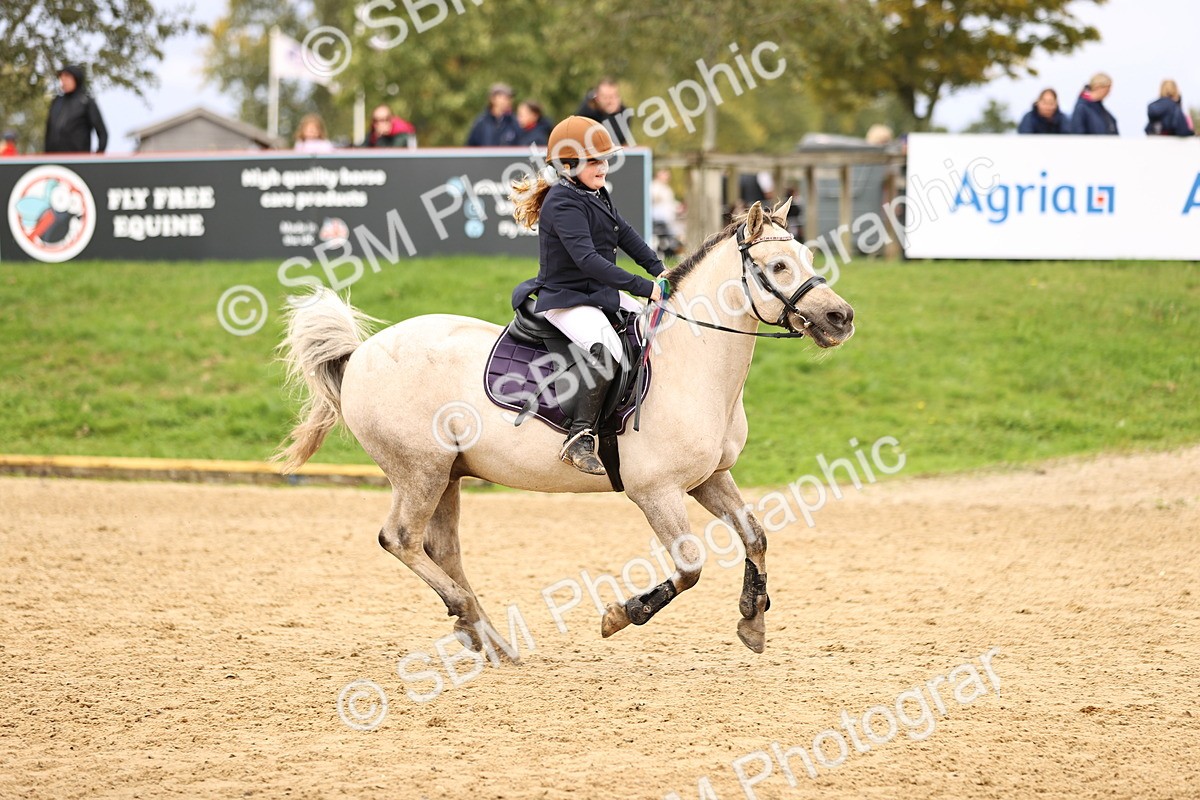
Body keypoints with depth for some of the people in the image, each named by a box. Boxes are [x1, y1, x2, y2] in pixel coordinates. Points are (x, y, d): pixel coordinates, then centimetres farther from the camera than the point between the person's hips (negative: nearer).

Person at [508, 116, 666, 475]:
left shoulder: (598, 195, 11)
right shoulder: (563, 203, -20)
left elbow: (625, 235, 21)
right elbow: (587, 259, -30)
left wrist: (659, 271, 7)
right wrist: (643, 287, -32)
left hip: (600, 295, 11)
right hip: (566, 301, -11)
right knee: (607, 350, -34)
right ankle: (579, 440, -34)